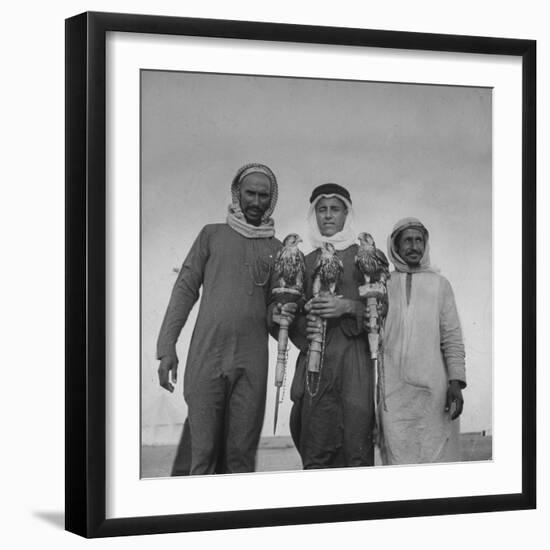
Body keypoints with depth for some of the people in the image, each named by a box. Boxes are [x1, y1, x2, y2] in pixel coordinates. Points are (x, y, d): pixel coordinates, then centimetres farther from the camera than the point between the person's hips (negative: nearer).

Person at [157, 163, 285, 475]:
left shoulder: (275, 248, 15)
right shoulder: (213, 235, 12)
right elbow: (185, 289, 8)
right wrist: (167, 346, 0)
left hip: (252, 359, 1)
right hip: (206, 354, -1)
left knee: (241, 455, -2)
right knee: (202, 451, -6)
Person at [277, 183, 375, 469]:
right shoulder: (306, 262, 19)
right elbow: (292, 314, 18)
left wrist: (348, 307, -13)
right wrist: (304, 326, -3)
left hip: (355, 357, -2)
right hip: (316, 362, 2)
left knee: (357, 443, -11)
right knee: (315, 449, -6)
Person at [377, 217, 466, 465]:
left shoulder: (439, 284, 11)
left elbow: (452, 337, 7)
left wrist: (456, 381, -4)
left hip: (433, 387, 0)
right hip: (391, 387, 0)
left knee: (436, 453, -4)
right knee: (398, 454, -4)